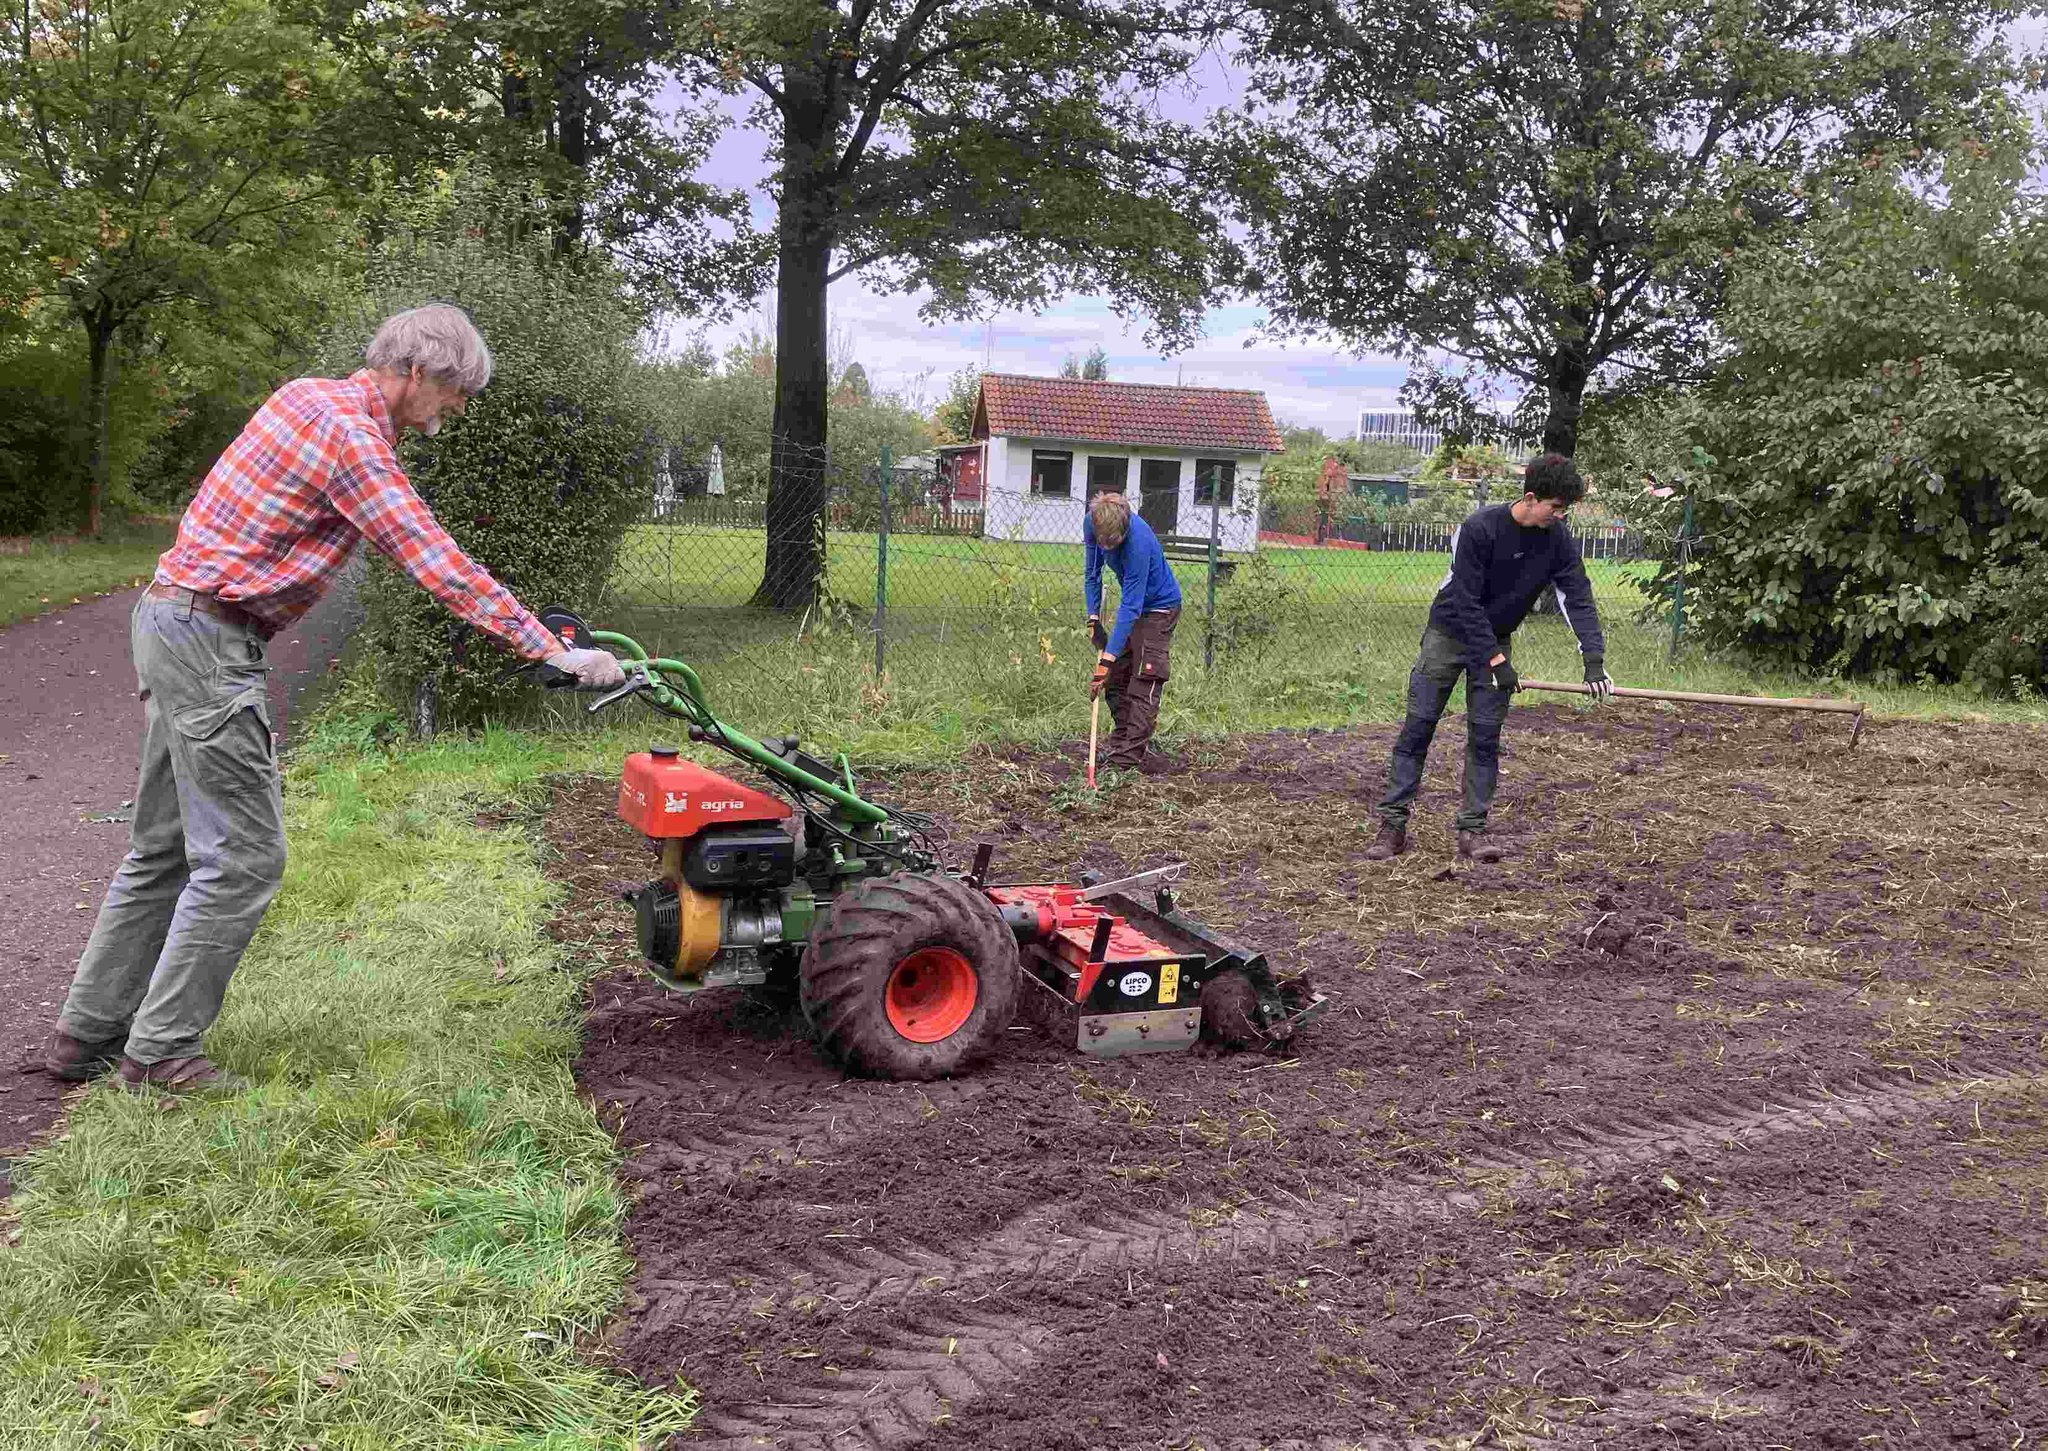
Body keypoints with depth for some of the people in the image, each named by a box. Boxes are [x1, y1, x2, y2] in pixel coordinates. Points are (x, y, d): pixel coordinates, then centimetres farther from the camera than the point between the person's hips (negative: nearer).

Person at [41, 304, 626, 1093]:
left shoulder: (308, 395, 13)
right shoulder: (351, 434, -17)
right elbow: (440, 566, -23)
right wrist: (553, 651, -21)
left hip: (167, 617, 10)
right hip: (210, 641, -10)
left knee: (165, 847, 17)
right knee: (242, 856, -4)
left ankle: (88, 1034, 25)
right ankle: (159, 1053, 5)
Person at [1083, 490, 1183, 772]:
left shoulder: (1138, 542, -37)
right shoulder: (1092, 524, -17)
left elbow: (1130, 607, -36)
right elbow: (1091, 574, -1)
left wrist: (1107, 658, -38)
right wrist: (1093, 619, -11)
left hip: (1159, 607, -7)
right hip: (1132, 604, 7)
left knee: (1144, 682, -13)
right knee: (1116, 678, 8)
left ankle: (1131, 756, -14)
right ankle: (1119, 746, 17)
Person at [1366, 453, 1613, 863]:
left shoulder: (1558, 541, -10)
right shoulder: (1479, 529, -24)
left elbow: (1578, 599, -12)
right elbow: (1465, 602, -23)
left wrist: (1594, 659, -24)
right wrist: (1496, 661, -24)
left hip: (1494, 638, 4)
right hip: (1449, 631, -4)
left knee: (1485, 734, -3)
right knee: (1418, 726, -6)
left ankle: (1471, 829, 2)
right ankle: (1393, 825, -1)